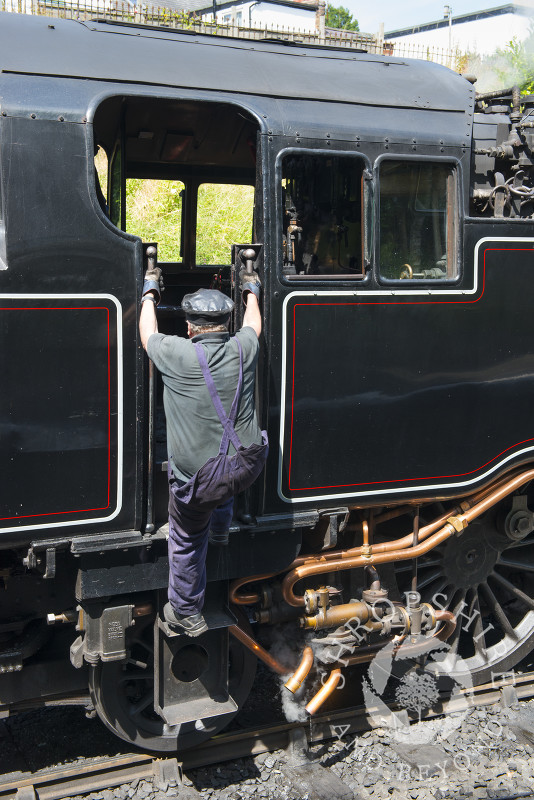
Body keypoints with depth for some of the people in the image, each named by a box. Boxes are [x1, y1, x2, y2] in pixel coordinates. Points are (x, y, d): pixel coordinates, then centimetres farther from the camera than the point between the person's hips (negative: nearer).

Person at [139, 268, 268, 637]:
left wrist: (150, 292, 27)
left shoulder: (177, 355, -13)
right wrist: (252, 292, 42)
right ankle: (220, 531, 65)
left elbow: (147, 332, 10)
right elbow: (253, 323, 22)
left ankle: (187, 614, 34)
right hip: (247, 466, 4)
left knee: (188, 544, 18)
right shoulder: (244, 348, -3)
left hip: (198, 476, -4)